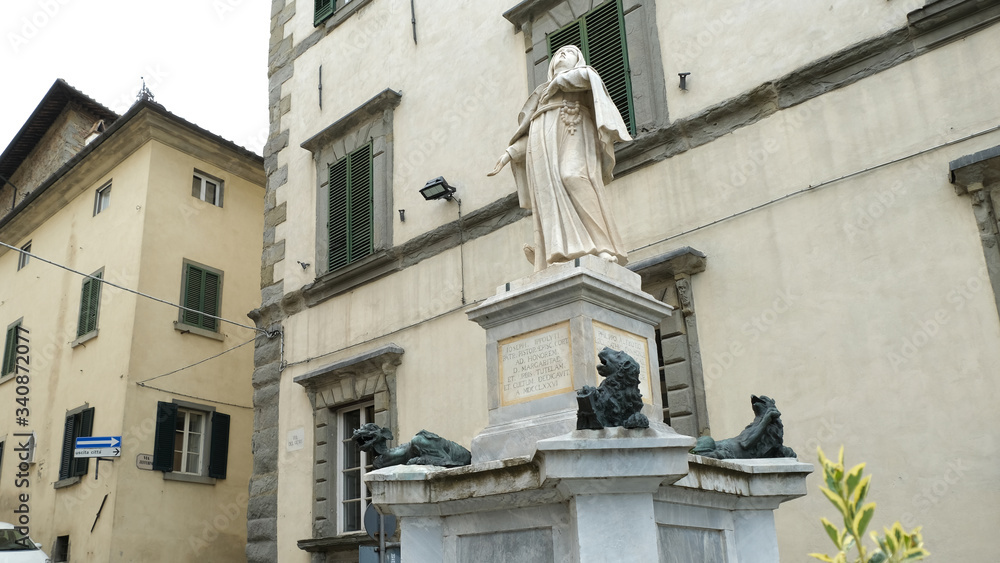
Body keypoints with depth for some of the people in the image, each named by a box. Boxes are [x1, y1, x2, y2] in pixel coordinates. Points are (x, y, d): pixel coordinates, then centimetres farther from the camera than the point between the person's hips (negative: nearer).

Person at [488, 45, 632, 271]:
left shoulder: (584, 72, 25)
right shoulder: (542, 92, 36)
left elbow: (587, 76, -3)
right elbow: (530, 133, 26)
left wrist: (557, 82, 7)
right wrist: (508, 154, 14)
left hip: (572, 133, -4)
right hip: (543, 142, 4)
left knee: (573, 178, -29)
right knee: (548, 190, -18)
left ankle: (604, 248, -39)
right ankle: (558, 257, -33)